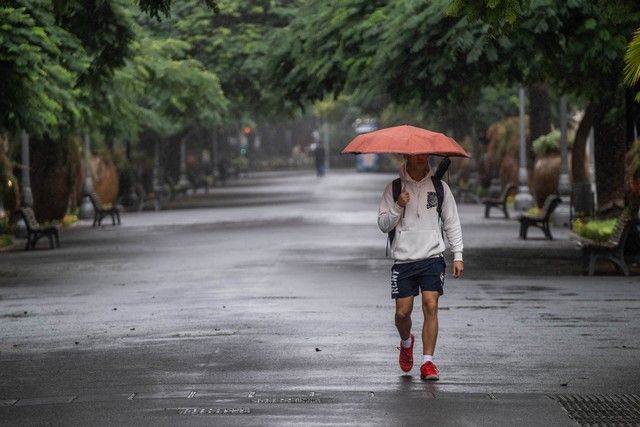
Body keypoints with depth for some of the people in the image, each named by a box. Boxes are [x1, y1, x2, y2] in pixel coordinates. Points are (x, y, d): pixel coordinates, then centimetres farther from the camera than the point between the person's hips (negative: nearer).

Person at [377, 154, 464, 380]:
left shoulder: (440, 187, 7)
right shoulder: (394, 189, 5)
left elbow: (452, 223, 11)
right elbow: (383, 225, 3)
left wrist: (457, 255, 5)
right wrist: (398, 207, -14)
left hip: (432, 257, 0)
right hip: (403, 258, 0)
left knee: (431, 306, -13)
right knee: (402, 311, -1)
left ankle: (428, 362, -8)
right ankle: (406, 342, 33)